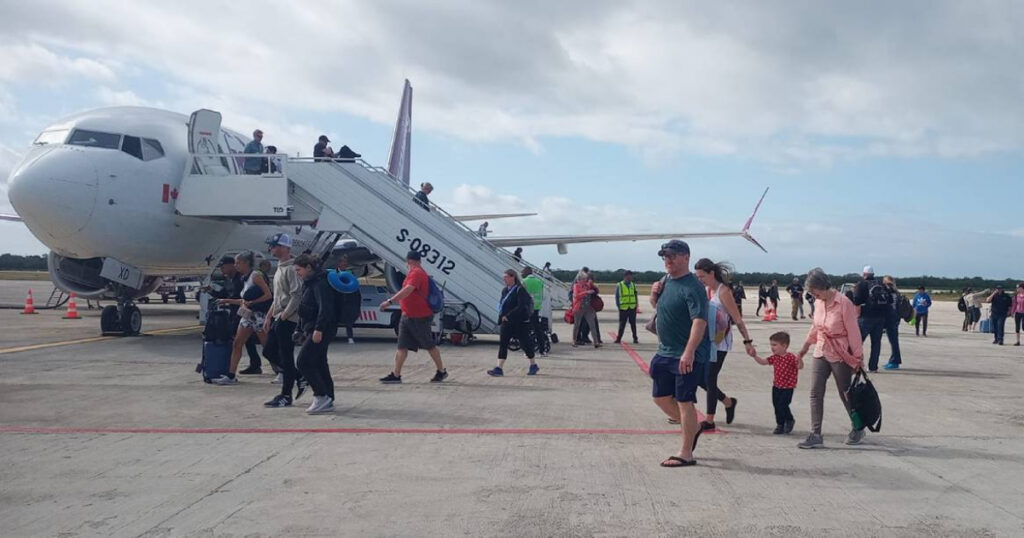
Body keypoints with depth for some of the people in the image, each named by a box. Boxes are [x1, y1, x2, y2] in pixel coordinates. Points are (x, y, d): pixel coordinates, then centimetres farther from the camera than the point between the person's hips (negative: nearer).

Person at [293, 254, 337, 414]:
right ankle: (327, 402, 13)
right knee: (319, 365, 10)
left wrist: (318, 329, -27)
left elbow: (325, 308, -23)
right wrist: (301, 330, 24)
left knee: (303, 362, -11)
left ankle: (322, 396, -8)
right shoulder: (310, 283, 19)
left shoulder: (320, 283, -13)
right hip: (313, 330, 10)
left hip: (321, 331, -10)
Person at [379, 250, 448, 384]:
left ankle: (441, 371, 17)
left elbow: (407, 290, -33)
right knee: (402, 347, 4)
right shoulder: (414, 273, 15)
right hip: (408, 316, 10)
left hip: (420, 318, -10)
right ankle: (396, 375, 5)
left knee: (430, 345, 4)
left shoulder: (416, 273, -18)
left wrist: (389, 301, -39)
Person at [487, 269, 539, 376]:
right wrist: (501, 316, 1)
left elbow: (521, 307, -22)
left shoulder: (520, 290, -14)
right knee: (502, 343, -3)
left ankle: (534, 365, 23)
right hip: (507, 322, 7)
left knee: (525, 343, 4)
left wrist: (508, 316, -24)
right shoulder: (505, 290, 10)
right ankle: (499, 368, -6)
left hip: (520, 322, -7)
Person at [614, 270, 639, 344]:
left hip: (632, 308, 3)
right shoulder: (619, 285, 0)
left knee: (633, 324, 6)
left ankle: (635, 339, 12)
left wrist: (636, 304, 6)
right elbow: (617, 296, 2)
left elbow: (635, 295, 15)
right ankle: (618, 339, 8)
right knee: (622, 324, 1)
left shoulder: (633, 285, 10)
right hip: (623, 308, -3)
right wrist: (618, 305, -4)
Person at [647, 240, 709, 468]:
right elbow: (657, 306, 27)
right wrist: (654, 295, 3)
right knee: (660, 397, 15)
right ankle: (692, 428, 34)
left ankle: (686, 453, 6)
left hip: (687, 356, -9)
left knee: (684, 401, -2)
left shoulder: (692, 287, -17)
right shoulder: (666, 281, 10)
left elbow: (700, 321, -26)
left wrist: (689, 352, -36)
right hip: (665, 352, 9)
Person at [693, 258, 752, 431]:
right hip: (706, 341, 7)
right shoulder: (706, 290, 8)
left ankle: (709, 421, 8)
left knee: (710, 379, -3)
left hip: (719, 343, -7)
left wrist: (747, 341, -15)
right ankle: (728, 402, 28)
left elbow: (737, 319, -13)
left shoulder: (723, 291, -12)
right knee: (699, 377, 8)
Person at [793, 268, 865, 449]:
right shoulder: (820, 302, 3)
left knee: (845, 394, 9)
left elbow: (853, 332, -13)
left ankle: (858, 429, 31)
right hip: (820, 353, 6)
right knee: (815, 393, -1)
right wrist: (804, 349, 21)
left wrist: (858, 358, -9)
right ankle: (815, 435, 1)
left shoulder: (844, 303, -17)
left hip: (840, 355, -6)